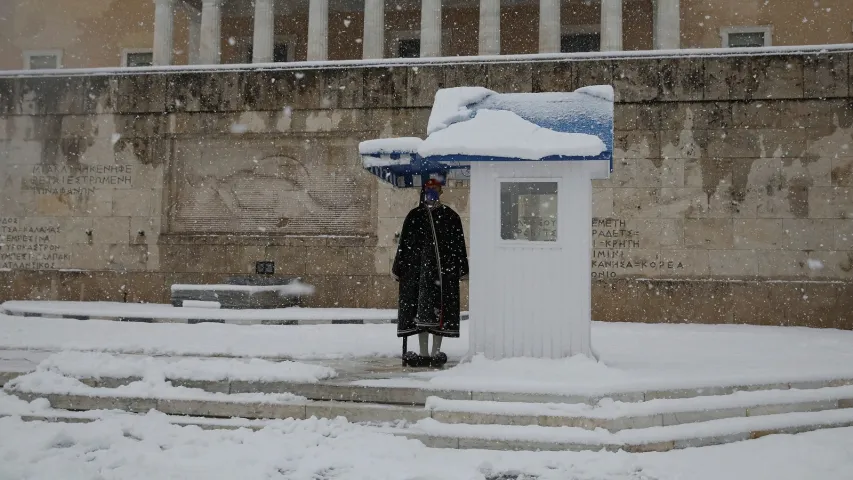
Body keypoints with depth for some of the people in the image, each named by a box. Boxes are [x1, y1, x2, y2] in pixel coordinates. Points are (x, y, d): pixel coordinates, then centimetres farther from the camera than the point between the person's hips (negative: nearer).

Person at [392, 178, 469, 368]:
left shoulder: (451, 217, 7)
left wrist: (462, 270, 4)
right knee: (421, 309, -1)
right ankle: (424, 353, 7)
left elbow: (459, 246, 7)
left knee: (441, 309, 1)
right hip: (419, 269, 0)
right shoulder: (414, 217, 8)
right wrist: (398, 269, 7)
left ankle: (436, 352, 10)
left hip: (445, 269, 0)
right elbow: (404, 245, 9)